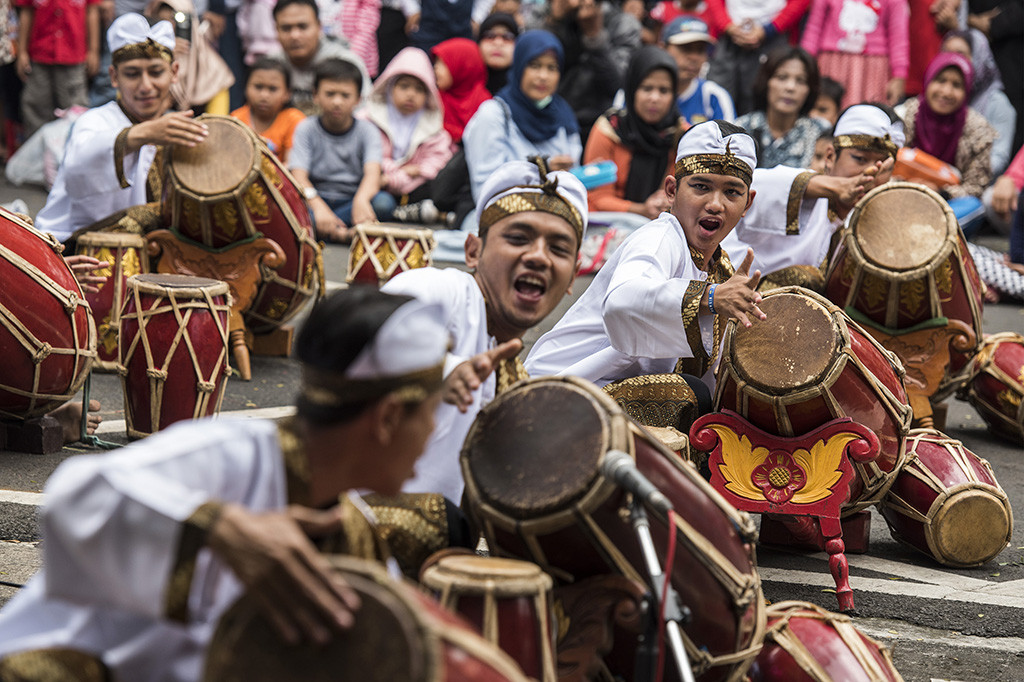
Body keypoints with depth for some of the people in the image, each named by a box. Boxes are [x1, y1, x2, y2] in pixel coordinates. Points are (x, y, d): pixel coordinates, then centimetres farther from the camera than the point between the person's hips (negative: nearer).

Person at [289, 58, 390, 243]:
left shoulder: (366, 131, -1)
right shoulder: (306, 129, -2)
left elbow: (373, 172, -19)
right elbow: (299, 176, -15)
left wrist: (361, 200, -43)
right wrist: (318, 206, -37)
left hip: (352, 199, 1)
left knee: (384, 202, -31)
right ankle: (344, 234, -34)